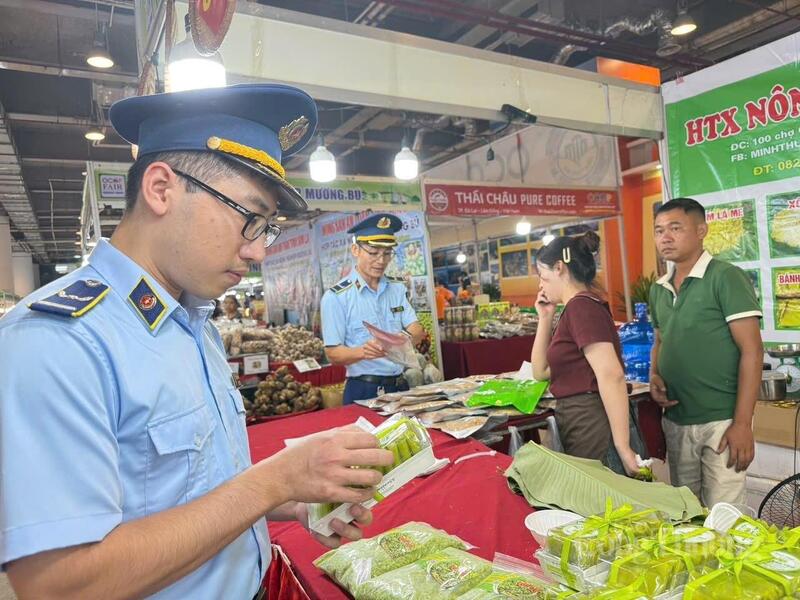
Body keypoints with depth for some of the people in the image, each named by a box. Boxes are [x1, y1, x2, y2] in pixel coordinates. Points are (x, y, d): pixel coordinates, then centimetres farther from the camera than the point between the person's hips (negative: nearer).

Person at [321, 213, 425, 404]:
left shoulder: (398, 288, 6)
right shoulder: (336, 297, -10)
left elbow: (417, 330, -2)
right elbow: (333, 353, -11)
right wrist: (362, 351, -30)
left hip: (400, 386, 5)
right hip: (363, 392, -4)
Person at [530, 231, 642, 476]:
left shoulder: (581, 305, -15)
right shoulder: (577, 308, 14)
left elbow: (611, 376, -24)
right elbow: (541, 371, 18)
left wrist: (623, 448, -24)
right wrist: (545, 317, 11)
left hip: (595, 432, -9)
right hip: (583, 430, 9)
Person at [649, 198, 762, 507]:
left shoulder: (725, 278, -10)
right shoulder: (658, 289, 9)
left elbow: (752, 350, -13)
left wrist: (742, 424, -17)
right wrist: (654, 376, 0)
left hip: (721, 421, -6)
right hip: (675, 421, 6)